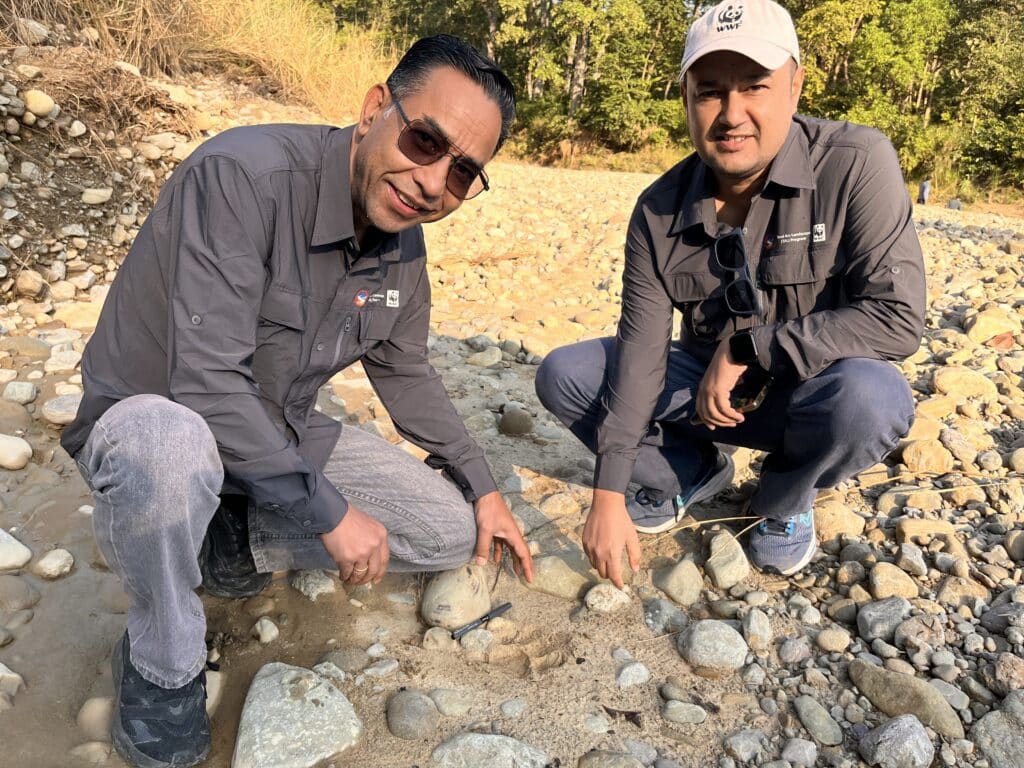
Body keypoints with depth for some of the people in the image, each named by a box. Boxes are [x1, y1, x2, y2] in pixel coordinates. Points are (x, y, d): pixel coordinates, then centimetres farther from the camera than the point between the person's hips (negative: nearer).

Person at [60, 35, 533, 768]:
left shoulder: (402, 244, -5)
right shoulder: (244, 175, -28)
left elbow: (406, 373, 9)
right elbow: (206, 382, -32)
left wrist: (484, 487, 9)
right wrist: (330, 514, -26)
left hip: (281, 434, 6)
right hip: (148, 422, -5)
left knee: (455, 531, -2)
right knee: (173, 443, -42)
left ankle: (234, 540, 9)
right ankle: (162, 665, -11)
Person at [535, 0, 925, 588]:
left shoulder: (855, 164, -21)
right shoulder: (660, 212, -12)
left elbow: (897, 317, -25)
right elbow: (639, 355, -14)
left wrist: (745, 348, -25)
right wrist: (609, 495, -18)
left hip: (808, 390, -3)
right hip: (706, 386, 3)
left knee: (866, 398, -37)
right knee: (564, 376, -10)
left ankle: (785, 501, -2)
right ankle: (693, 473, 12)